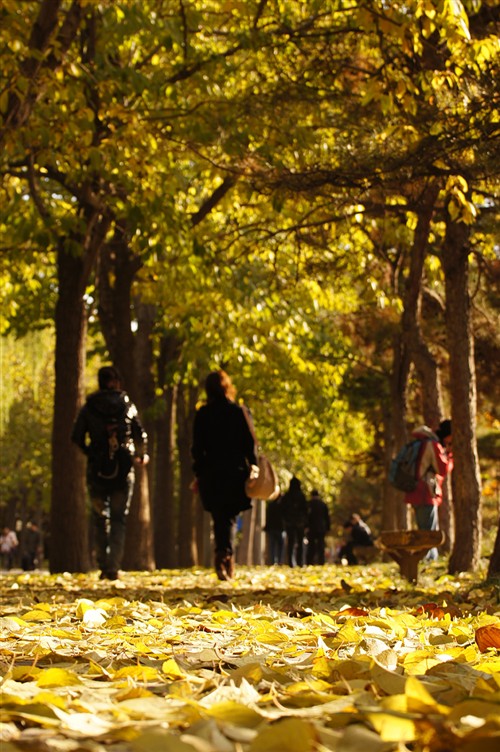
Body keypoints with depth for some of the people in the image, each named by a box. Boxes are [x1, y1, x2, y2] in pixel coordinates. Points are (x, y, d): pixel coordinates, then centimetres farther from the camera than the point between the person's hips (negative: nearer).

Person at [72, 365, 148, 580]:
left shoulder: (89, 407, 0)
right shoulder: (127, 405, 2)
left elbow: (77, 437, -3)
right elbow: (141, 435, 5)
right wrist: (141, 455, 23)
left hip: (97, 470, 0)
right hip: (123, 469, 0)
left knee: (99, 518, 11)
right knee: (119, 519, 6)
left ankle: (103, 566, 6)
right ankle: (114, 567, -4)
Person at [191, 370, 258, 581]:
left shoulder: (202, 414, 1)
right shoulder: (239, 412, -2)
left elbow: (197, 447, 1)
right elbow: (250, 442, -2)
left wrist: (198, 474, 7)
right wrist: (253, 466, 8)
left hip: (211, 474, 1)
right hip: (235, 473, -1)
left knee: (219, 518, 12)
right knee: (229, 518, 4)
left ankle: (223, 554, -2)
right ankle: (225, 553, -20)